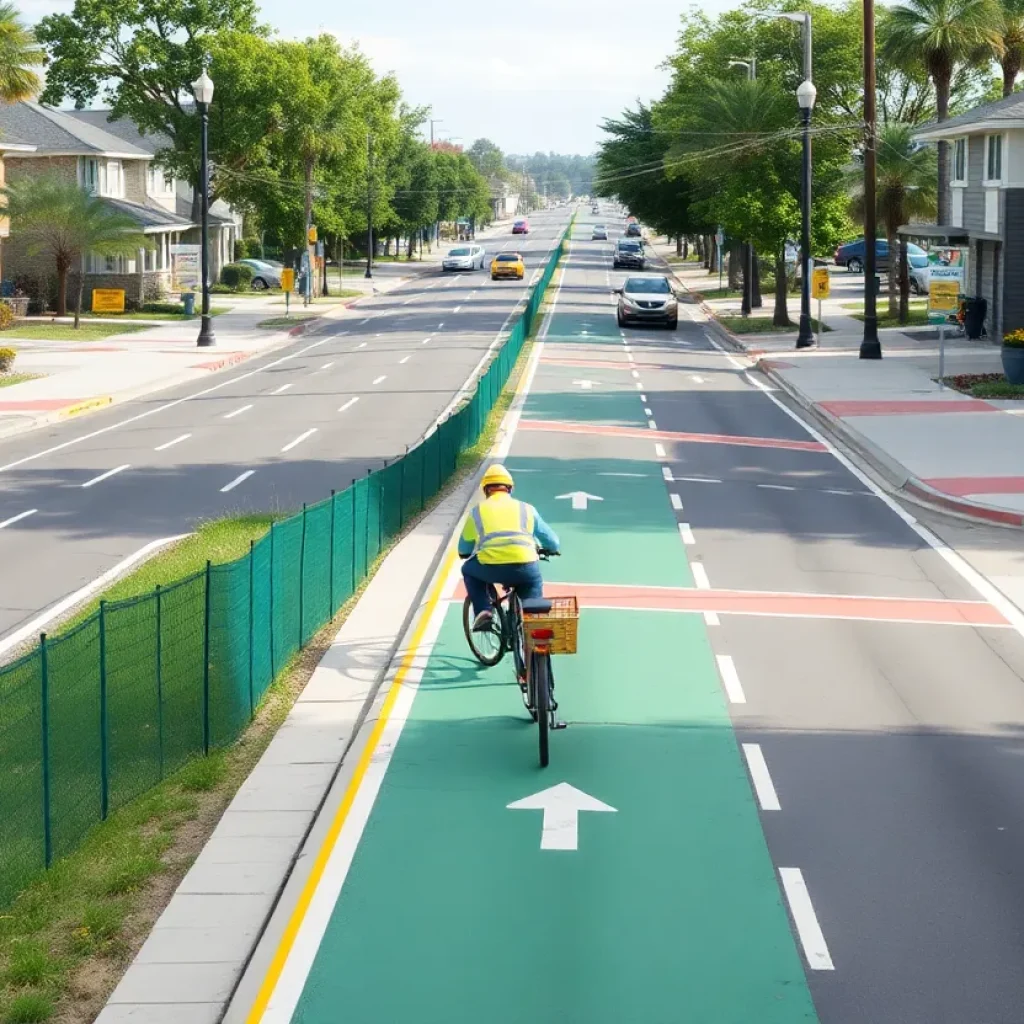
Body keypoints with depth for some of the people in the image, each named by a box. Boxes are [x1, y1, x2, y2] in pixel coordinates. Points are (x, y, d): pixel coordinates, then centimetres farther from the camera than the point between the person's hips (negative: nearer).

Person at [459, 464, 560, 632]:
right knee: (534, 583, 35)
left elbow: (464, 550, 22)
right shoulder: (526, 509, 22)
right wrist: (542, 549, 49)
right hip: (525, 568, 1)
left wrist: (478, 551, 45)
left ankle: (483, 612, 14)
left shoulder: (478, 511, 20)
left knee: (468, 570, 32)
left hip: (490, 568, -1)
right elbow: (553, 542, 26)